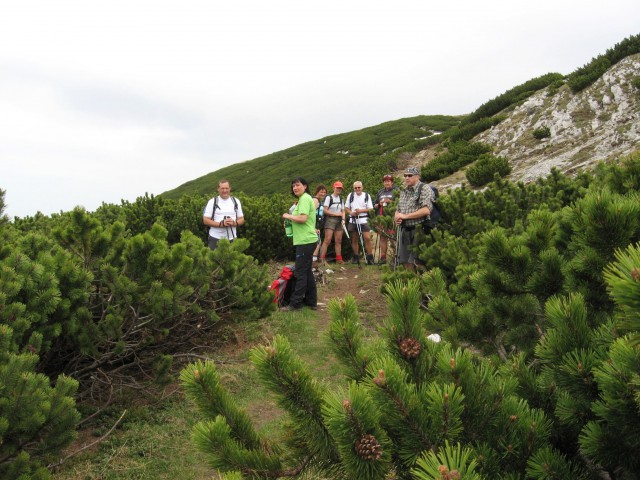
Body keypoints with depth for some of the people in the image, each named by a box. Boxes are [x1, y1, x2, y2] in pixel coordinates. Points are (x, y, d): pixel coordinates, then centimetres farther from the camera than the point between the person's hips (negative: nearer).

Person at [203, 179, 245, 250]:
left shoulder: (236, 201, 10)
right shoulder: (212, 202, 1)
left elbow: (242, 220, 11)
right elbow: (205, 220, -3)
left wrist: (234, 223, -11)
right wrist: (221, 224, -16)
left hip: (231, 239, 2)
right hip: (215, 238, -2)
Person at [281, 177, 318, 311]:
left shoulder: (305, 199, -12)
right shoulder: (304, 198, 19)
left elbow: (303, 218, -23)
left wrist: (288, 216, -9)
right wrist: (291, 218, 8)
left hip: (305, 241, -11)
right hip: (307, 240, 11)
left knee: (300, 272, -6)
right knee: (307, 271, 14)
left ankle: (295, 303, -1)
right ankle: (311, 301, 20)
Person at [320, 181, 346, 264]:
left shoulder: (341, 199, 16)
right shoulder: (329, 197, -4)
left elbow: (342, 211, 13)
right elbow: (325, 211, -10)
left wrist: (343, 219, -5)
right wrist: (336, 214, -12)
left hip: (339, 221, 6)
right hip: (330, 220, -6)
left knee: (338, 241, 5)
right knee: (327, 240, -15)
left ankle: (339, 259, 10)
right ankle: (322, 259, -16)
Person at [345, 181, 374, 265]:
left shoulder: (367, 195, 2)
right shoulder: (351, 195, 8)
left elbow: (370, 208, 1)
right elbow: (346, 207, 11)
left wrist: (361, 210, -15)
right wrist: (351, 212, -9)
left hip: (363, 220, -2)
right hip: (353, 220, 2)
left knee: (367, 238, -12)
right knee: (354, 240, 8)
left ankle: (370, 258, -5)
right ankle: (356, 258, 18)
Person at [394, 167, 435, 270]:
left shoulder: (424, 190, -7)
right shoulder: (403, 192, 17)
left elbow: (426, 210, -19)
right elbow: (398, 209, 24)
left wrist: (405, 216, -16)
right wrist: (396, 218, 0)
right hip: (404, 230, 7)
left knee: (418, 261, -4)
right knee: (406, 261, 10)